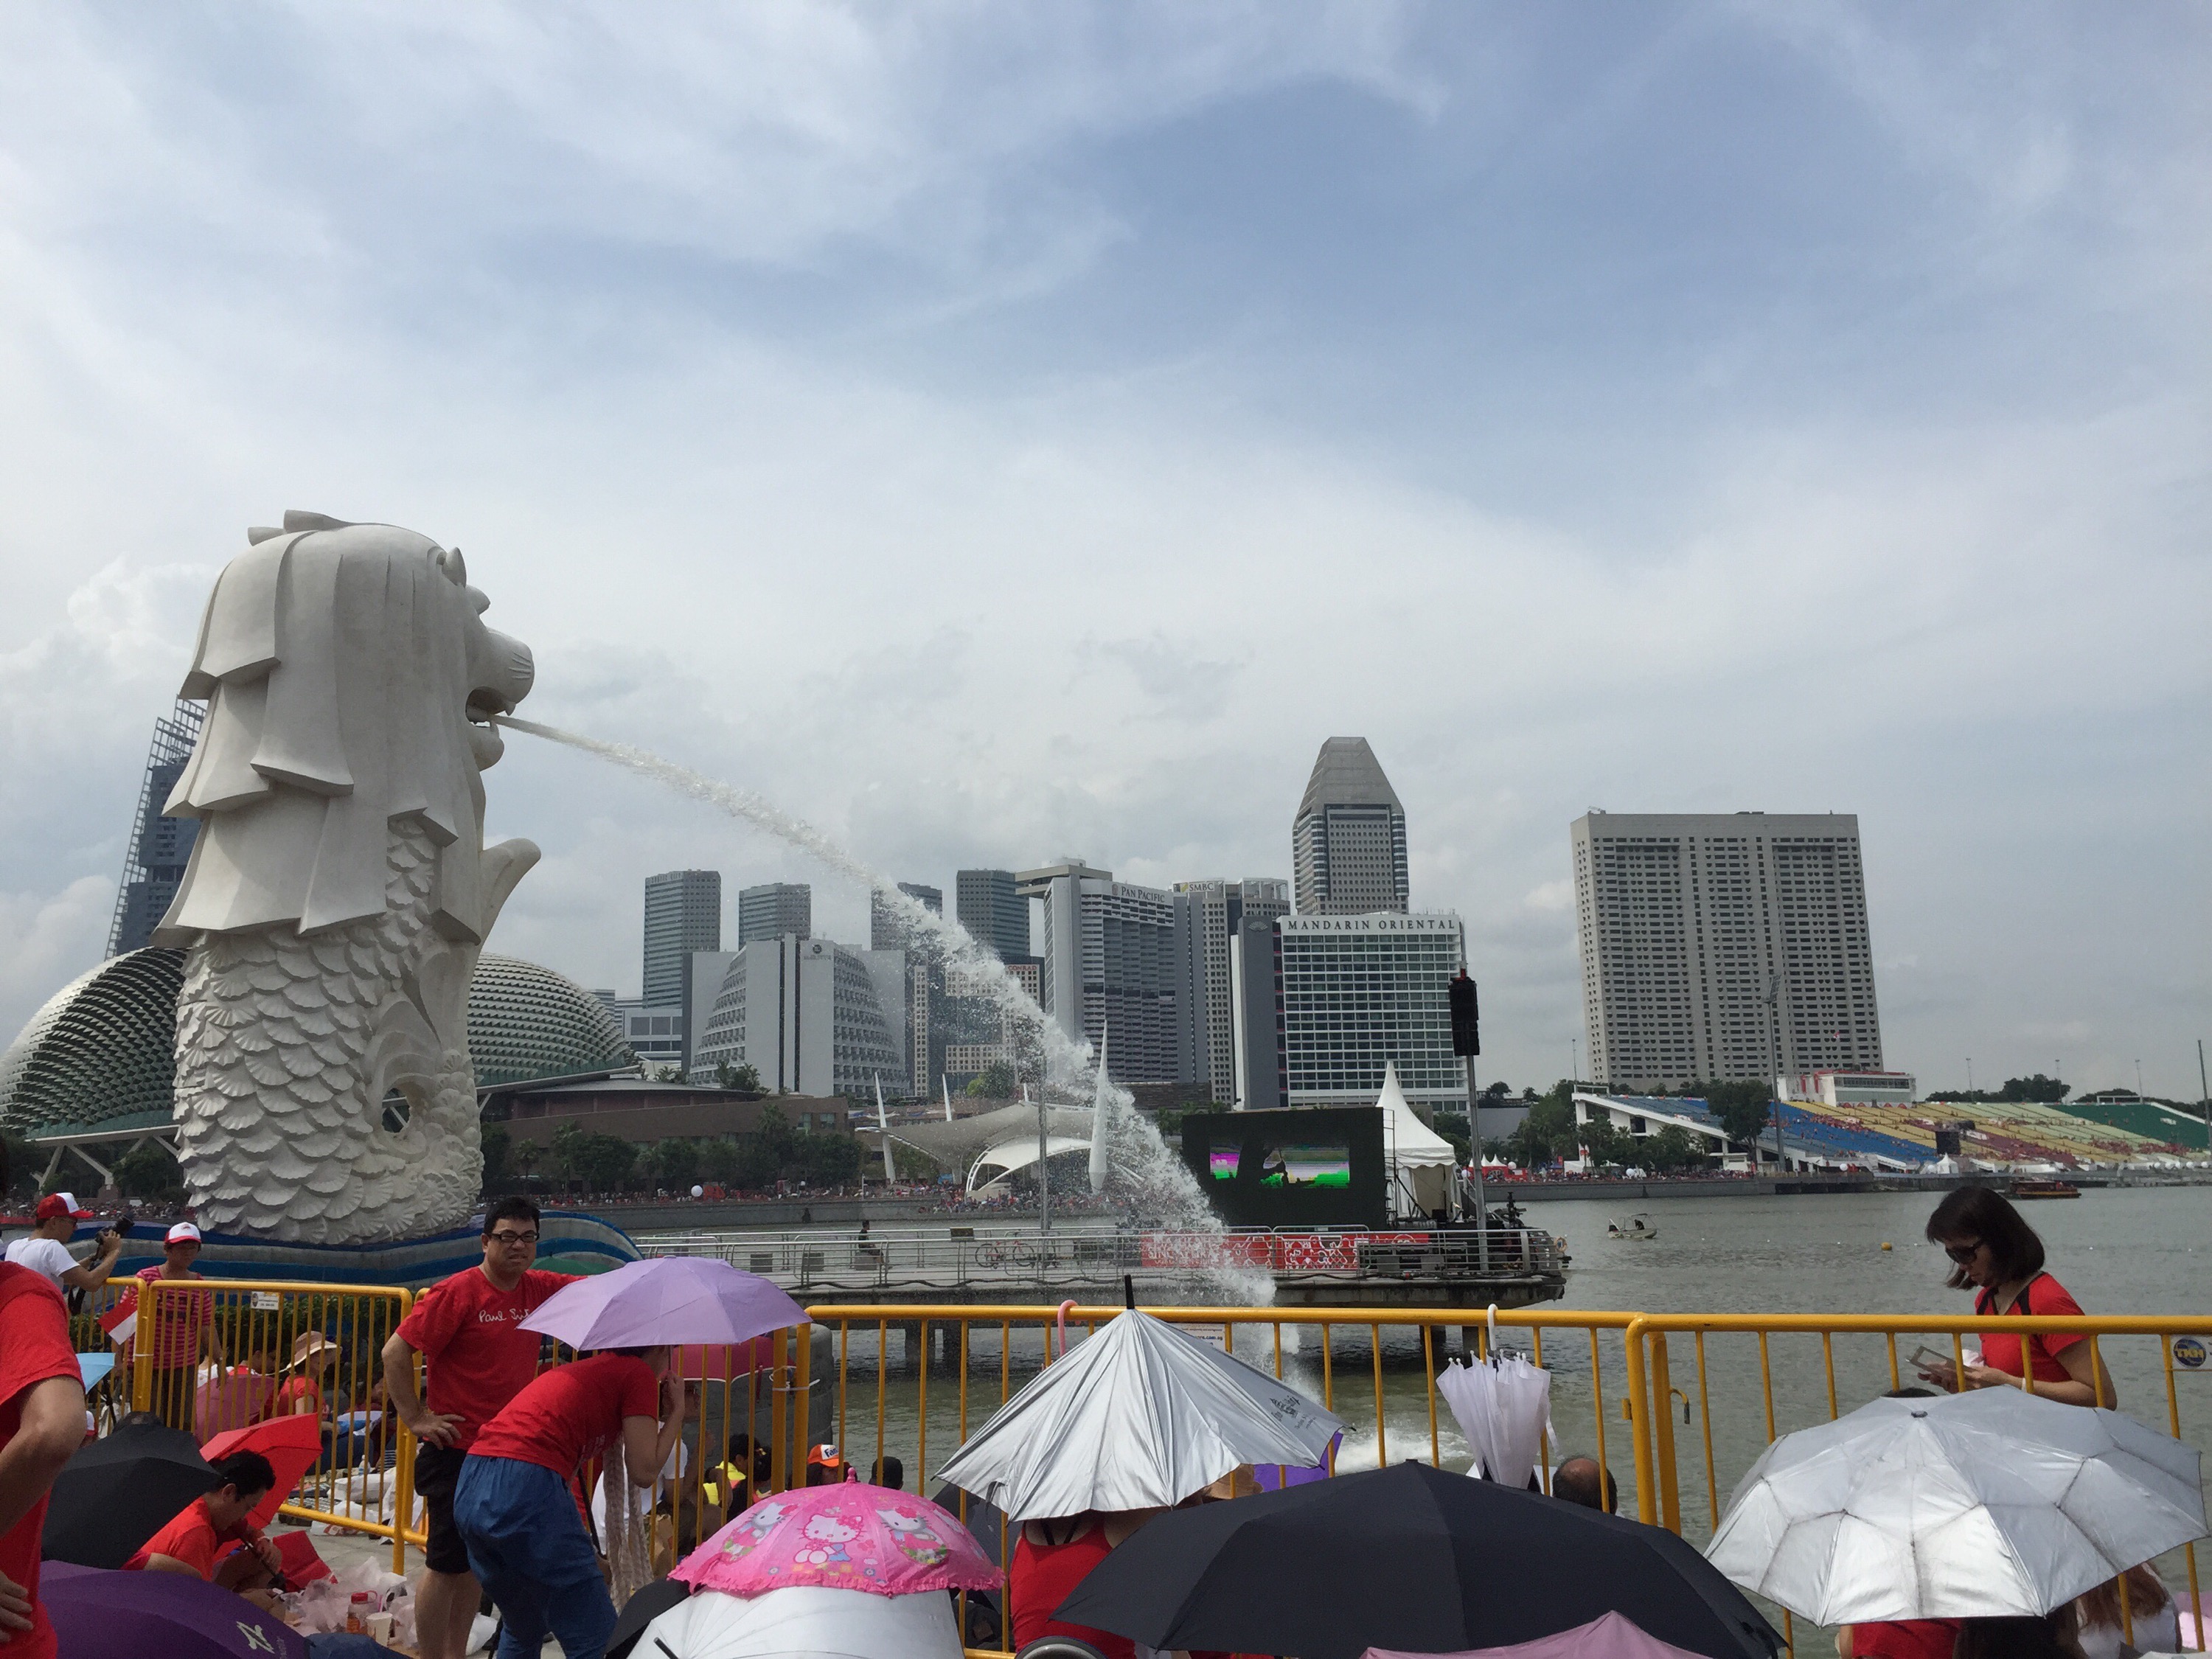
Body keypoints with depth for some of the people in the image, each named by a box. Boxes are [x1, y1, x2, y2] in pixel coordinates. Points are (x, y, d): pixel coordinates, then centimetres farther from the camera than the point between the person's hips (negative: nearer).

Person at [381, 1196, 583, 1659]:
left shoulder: (539, 1288, 3)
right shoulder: (459, 1291, -15)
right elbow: (396, 1351, -15)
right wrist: (415, 1418, -15)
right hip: (459, 1451, -6)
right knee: (447, 1565, 0)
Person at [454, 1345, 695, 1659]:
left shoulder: (587, 1368, 27)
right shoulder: (638, 1373, 5)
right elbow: (643, 1472, 1)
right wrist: (676, 1414, 15)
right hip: (528, 1491, -9)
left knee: (523, 1632, 27)